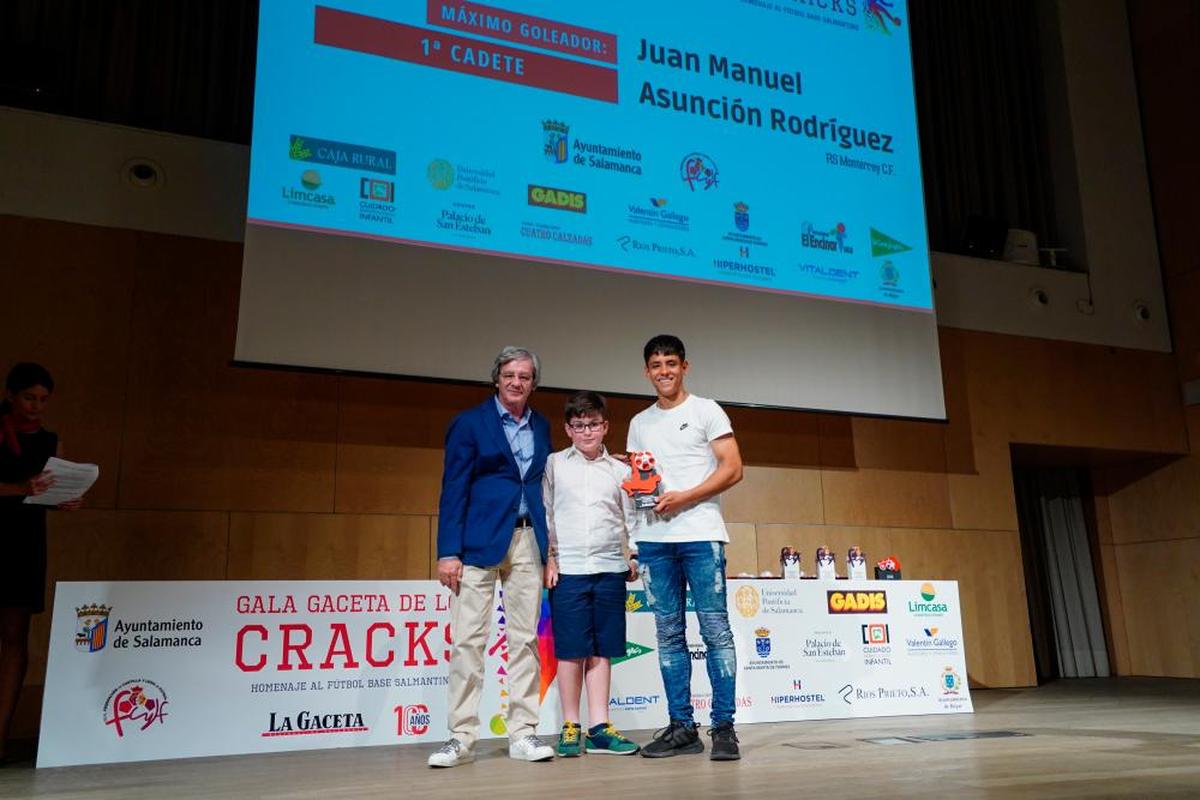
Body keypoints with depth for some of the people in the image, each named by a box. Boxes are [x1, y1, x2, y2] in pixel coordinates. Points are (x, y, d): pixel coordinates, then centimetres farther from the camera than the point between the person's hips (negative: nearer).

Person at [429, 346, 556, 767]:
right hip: (480, 540, -4)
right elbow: (454, 489, -4)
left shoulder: (541, 426, 13)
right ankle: (462, 737, 6)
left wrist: (549, 546, 6)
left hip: (527, 542, 4)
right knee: (468, 639, -2)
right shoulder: (469, 423, 1)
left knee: (525, 639, 6)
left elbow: (542, 485, 14)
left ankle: (522, 733, 14)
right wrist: (448, 551, -11)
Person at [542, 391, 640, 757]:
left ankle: (599, 727, 11)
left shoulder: (620, 470, 11)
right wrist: (547, 558, -3)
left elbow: (631, 517, 13)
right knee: (571, 650, 0)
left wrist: (635, 554, 1)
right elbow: (544, 514, 4)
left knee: (602, 649, 5)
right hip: (568, 569, -2)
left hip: (610, 568, 2)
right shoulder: (554, 465, 5)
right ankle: (570, 727, 11)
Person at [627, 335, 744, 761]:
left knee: (715, 629, -5)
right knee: (669, 634, 6)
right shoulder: (639, 423, 18)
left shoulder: (706, 411, 4)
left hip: (700, 534, -5)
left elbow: (733, 469, -4)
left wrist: (684, 497, -14)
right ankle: (682, 727, 12)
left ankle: (723, 727, 0)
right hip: (654, 538, 5)